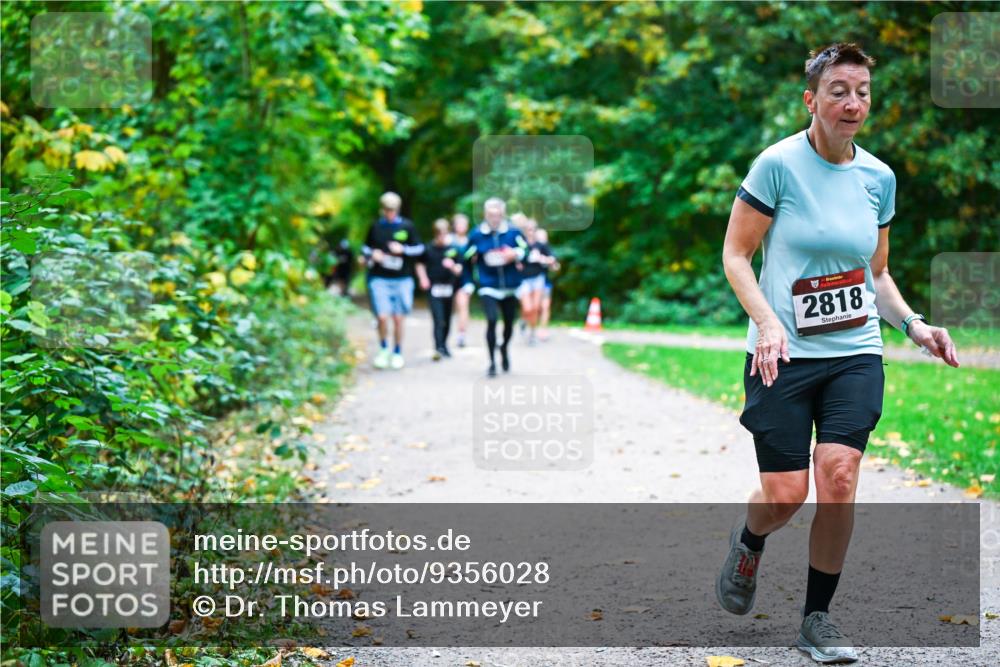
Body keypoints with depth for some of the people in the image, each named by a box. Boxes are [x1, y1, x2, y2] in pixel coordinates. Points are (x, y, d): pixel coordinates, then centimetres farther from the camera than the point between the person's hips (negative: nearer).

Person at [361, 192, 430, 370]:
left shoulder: (407, 226, 3)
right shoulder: (376, 227, 6)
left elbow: (418, 250, 7)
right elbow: (365, 250, 16)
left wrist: (402, 249, -9)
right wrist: (372, 255, -5)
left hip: (402, 279, 0)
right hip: (379, 279, 0)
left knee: (398, 319, 3)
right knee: (382, 317, -12)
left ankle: (397, 353, 20)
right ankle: (383, 349, 11)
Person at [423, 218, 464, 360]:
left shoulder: (453, 250, 0)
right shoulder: (429, 249, 0)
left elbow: (459, 271, 0)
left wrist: (453, 267, -21)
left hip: (448, 288, 2)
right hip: (434, 289, -2)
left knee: (447, 321, 12)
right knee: (438, 320, -12)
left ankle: (443, 345, 29)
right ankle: (438, 348, -17)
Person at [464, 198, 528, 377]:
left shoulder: (513, 232, -4)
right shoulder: (477, 235, -4)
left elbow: (526, 250, 1)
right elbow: (469, 257, 8)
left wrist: (515, 254, -19)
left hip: (510, 286, 2)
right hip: (488, 286, -2)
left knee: (509, 322, 14)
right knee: (492, 320, -18)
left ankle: (504, 348, 45)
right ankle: (492, 362, -7)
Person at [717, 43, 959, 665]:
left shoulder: (879, 177, 8)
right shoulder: (778, 164, -7)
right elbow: (736, 254, -5)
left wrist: (913, 323, 3)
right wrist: (767, 322, -19)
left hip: (856, 354, 3)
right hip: (786, 355, -3)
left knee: (838, 473, -13)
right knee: (786, 495, -5)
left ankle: (818, 616, 3)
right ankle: (749, 542, 32)